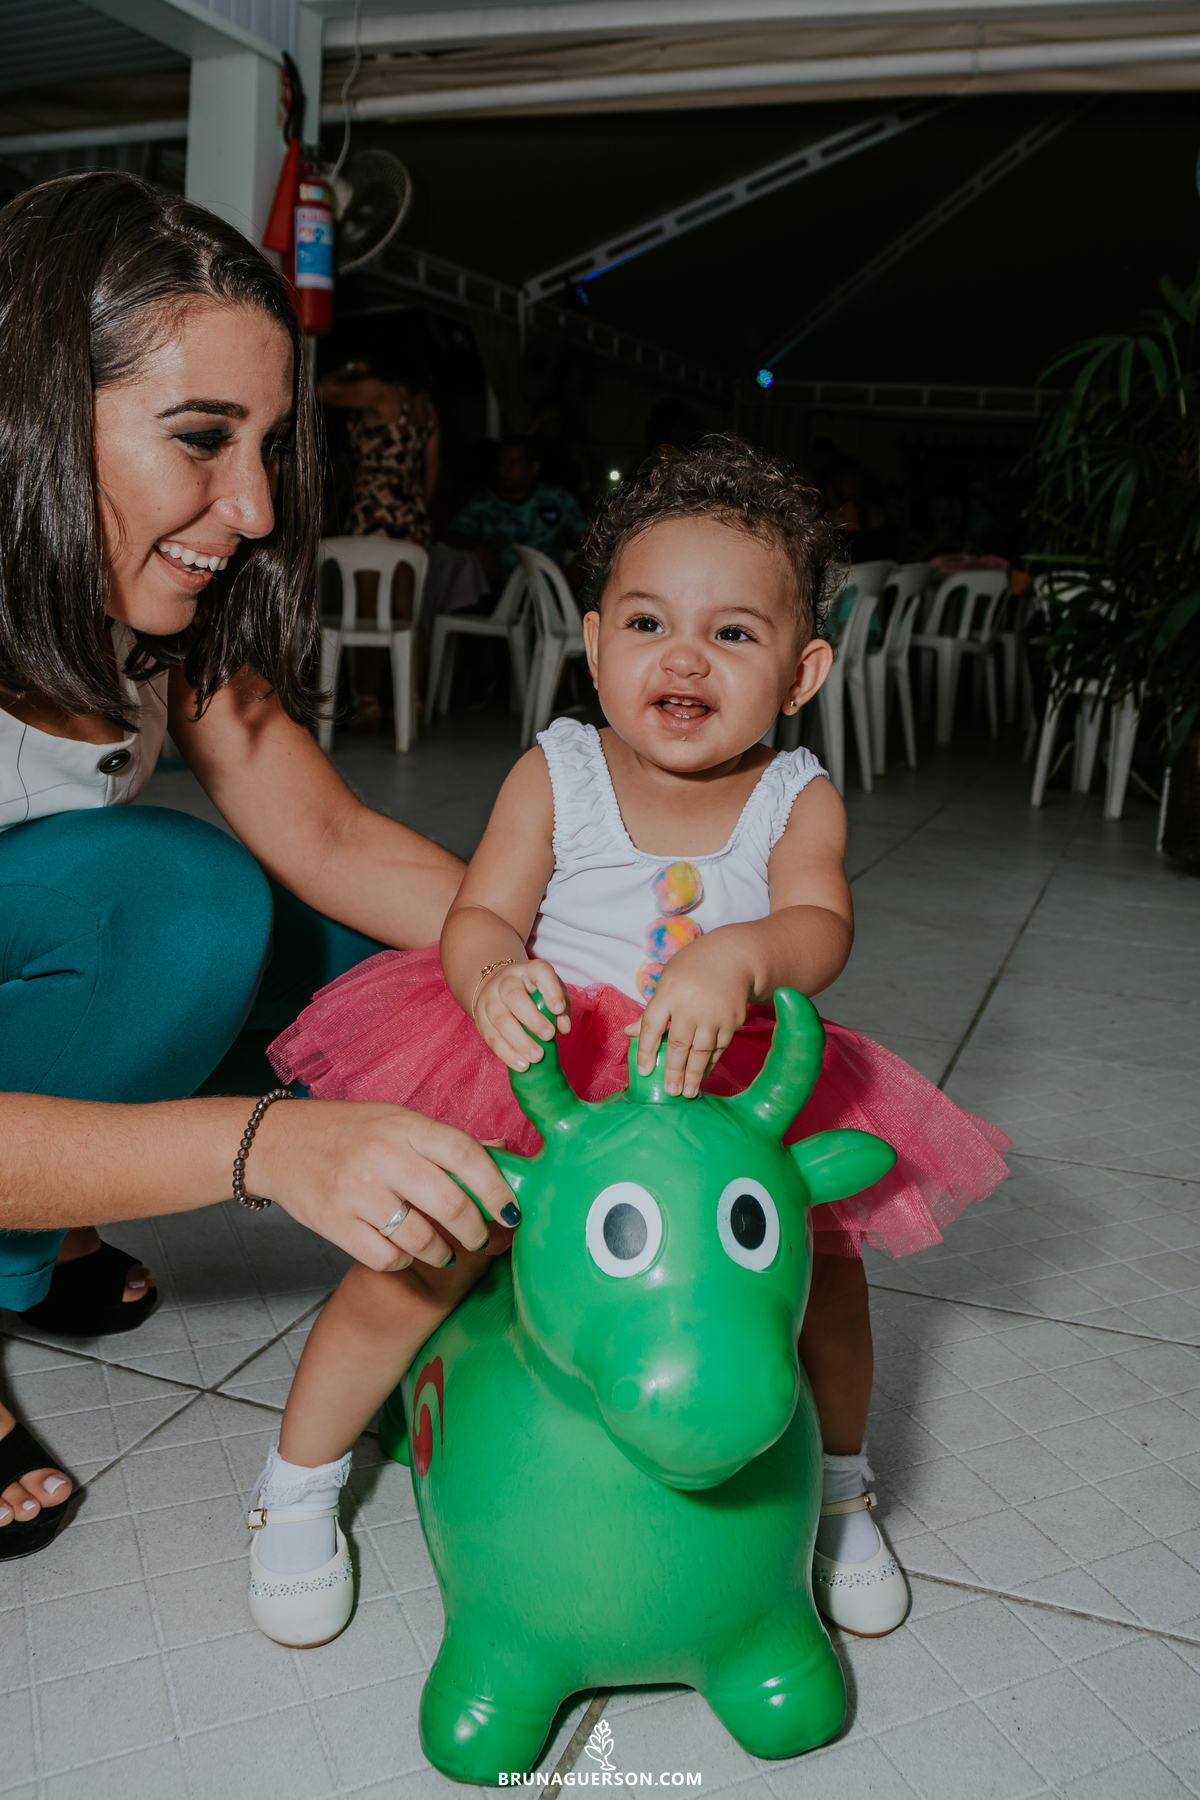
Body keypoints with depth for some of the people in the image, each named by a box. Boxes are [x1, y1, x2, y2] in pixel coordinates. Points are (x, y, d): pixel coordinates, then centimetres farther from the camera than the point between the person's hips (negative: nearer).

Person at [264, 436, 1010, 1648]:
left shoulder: (798, 799, -8)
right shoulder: (556, 774, -10)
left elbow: (819, 931, -24)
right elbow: (482, 916, -15)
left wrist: (735, 955, -47)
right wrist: (492, 982, -40)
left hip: (729, 1088, 2)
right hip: (539, 1070, -1)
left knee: (822, 1252, -8)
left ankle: (838, 1484, 26)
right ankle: (298, 1483, 15)